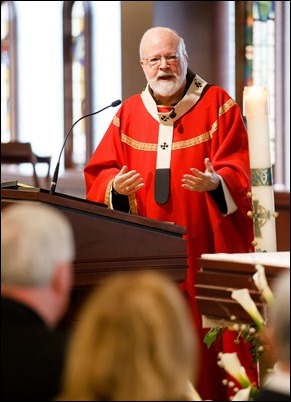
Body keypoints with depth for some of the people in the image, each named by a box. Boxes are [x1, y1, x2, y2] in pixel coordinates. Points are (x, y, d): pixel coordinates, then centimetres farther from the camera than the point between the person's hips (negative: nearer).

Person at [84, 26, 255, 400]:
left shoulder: (218, 104, 1)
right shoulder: (129, 113, 10)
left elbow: (241, 171, -6)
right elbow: (98, 174, 9)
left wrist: (216, 181, -26)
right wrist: (116, 186, -13)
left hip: (206, 248, -3)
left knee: (208, 338, -3)